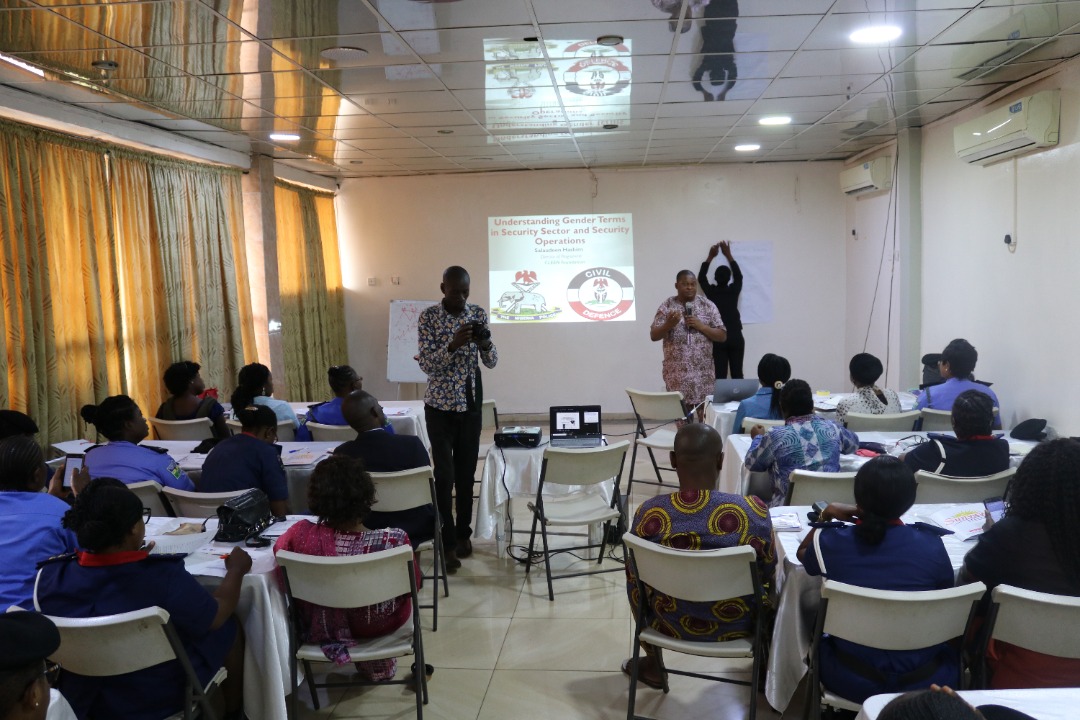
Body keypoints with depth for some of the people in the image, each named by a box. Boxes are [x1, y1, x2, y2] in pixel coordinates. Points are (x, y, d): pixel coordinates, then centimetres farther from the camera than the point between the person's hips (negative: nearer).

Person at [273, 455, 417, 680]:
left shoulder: (302, 535, -28)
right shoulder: (393, 540, -33)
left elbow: (279, 547, -3)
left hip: (322, 627, 2)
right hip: (379, 625, -1)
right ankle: (378, 663, 49)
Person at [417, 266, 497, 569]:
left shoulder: (479, 313, 0)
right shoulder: (428, 317, -9)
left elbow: (492, 362, -1)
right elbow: (427, 365, -15)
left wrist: (485, 342, -22)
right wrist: (453, 345, -30)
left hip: (471, 403, 3)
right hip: (440, 405, -3)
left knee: (466, 472, 10)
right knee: (445, 475, -5)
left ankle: (463, 534, 24)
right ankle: (447, 543, 3)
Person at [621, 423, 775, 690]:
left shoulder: (649, 512, -22)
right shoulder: (753, 511, -25)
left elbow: (635, 576, -5)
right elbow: (768, 574, -7)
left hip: (671, 623, 1)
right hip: (735, 626, 0)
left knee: (636, 579, 32)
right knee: (768, 588, 32)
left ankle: (653, 666, 48)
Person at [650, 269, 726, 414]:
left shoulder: (708, 305, 5)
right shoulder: (667, 306, 2)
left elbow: (722, 336, 3)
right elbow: (654, 336, -1)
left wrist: (701, 326, -11)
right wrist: (669, 324, -20)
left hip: (703, 372, 1)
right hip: (677, 372, -1)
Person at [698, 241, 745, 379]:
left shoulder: (711, 292, -3)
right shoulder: (734, 290, 0)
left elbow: (701, 278, 15)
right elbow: (738, 276, 20)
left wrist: (710, 257, 20)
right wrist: (728, 255, 25)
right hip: (736, 338, 1)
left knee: (720, 375, -4)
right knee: (737, 374, 3)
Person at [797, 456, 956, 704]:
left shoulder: (832, 541, -14)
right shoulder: (932, 544, -15)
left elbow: (802, 553, 11)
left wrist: (827, 516, 17)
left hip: (852, 681, 0)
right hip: (924, 682, 1)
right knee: (949, 651, 33)